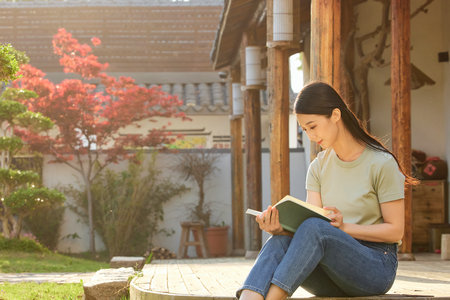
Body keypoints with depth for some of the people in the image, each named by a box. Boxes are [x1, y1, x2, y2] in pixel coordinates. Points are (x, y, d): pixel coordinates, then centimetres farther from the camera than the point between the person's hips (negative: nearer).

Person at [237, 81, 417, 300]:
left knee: (314, 229, -34)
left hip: (376, 266, -5)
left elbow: (395, 231, -6)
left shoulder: (381, 163, -4)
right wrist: (281, 228, -23)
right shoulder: (318, 168, 13)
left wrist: (344, 227, -19)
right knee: (280, 241, -28)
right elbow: (310, 221, 0)